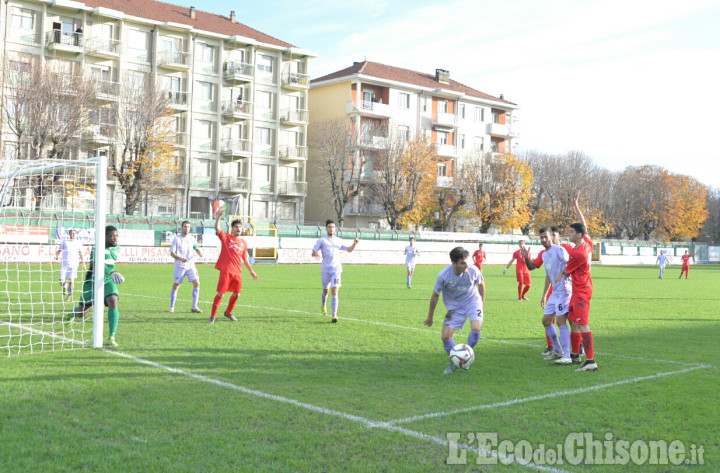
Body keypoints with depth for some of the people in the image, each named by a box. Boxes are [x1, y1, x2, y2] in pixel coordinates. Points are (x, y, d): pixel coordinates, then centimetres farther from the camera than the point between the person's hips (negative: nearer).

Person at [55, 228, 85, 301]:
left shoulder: (78, 243, 12)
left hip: (73, 264, 0)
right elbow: (59, 250, 5)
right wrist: (57, 255, -17)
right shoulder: (64, 242, 9)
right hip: (64, 264, 0)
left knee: (71, 281, -10)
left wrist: (83, 264, 17)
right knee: (62, 281, -7)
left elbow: (80, 254, 18)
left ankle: (69, 295, 7)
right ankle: (64, 288, 27)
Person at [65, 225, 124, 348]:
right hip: (93, 282, -4)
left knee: (113, 302, -26)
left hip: (108, 282, 4)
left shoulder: (115, 247, 4)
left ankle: (112, 338, -25)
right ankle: (73, 313, 49)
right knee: (81, 314, 8)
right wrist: (111, 273, -52)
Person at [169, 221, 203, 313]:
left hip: (190, 265, 3)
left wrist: (199, 253, -8)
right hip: (179, 266, -3)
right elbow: (172, 253, -7)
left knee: (196, 283, -11)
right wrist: (180, 258, -24)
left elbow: (196, 248, 16)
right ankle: (172, 306, 19)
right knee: (175, 285, 3)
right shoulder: (176, 239, -6)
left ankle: (194, 306, -5)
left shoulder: (192, 238, 5)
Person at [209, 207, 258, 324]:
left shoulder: (243, 242, 13)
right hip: (226, 270, -5)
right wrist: (219, 215, -31)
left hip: (238, 272, 5)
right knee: (221, 293, -9)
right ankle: (212, 316, 1)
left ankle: (228, 312, 31)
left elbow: (245, 258, 21)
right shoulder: (226, 237, 0)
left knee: (236, 294, 9)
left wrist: (251, 271, 23)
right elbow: (217, 228, -18)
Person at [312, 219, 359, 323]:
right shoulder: (322, 240, 1)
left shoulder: (339, 241, 11)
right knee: (326, 291, 14)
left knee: (335, 292, -11)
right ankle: (323, 306, 46)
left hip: (336, 269, 1)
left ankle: (334, 315, -14)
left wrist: (354, 244, 2)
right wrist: (316, 253, -28)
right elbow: (313, 253, -4)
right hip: (325, 269, -1)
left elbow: (349, 250, 22)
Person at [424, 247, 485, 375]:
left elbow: (481, 283, 4)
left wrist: (482, 300, 17)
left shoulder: (473, 271, -21)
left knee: (476, 328, -25)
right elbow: (435, 296, -8)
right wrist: (430, 317, 2)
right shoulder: (443, 276, -23)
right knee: (445, 336, -9)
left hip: (472, 301, 0)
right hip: (455, 306, 0)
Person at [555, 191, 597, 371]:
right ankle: (575, 355, 26)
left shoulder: (577, 253, -22)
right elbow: (584, 225, 20)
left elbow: (565, 272, -8)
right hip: (580, 290, 10)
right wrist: (577, 207, 23)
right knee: (573, 321, 17)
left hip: (581, 292, -10)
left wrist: (559, 277, 12)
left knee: (582, 324, -14)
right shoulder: (587, 242, 2)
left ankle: (591, 361, -19)